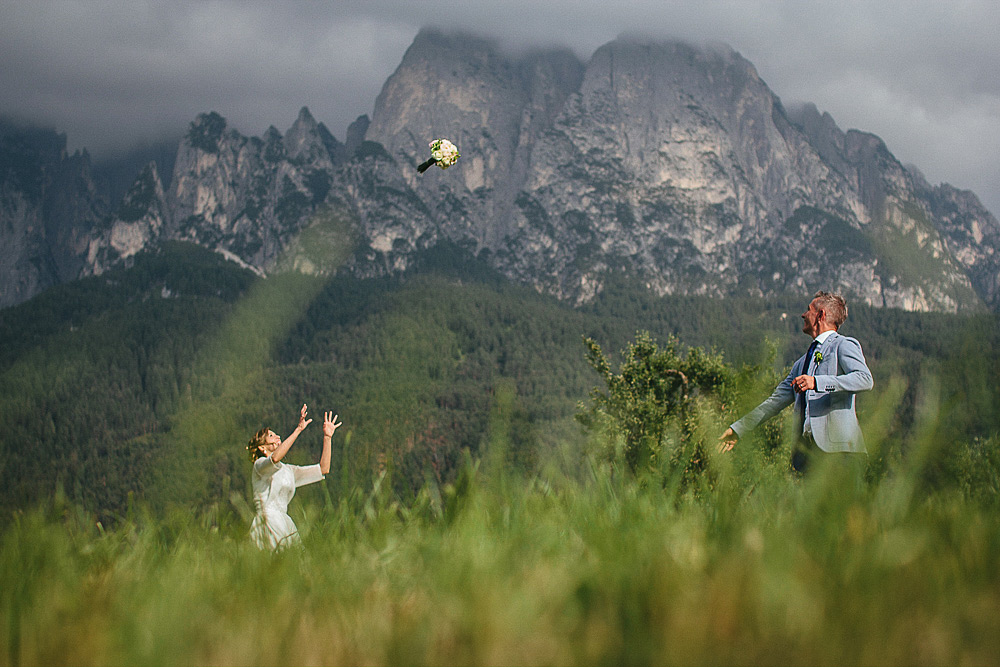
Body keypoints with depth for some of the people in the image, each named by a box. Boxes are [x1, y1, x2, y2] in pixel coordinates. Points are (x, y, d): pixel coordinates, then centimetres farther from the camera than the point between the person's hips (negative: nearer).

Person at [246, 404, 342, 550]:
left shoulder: (288, 470, 23)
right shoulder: (260, 465, 1)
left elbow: (323, 469, 19)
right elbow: (274, 458, -24)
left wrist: (327, 437, 13)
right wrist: (298, 429, -25)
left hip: (283, 525, 7)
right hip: (267, 524, -7)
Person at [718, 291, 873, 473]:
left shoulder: (844, 346, 4)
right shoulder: (802, 363, 28)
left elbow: (865, 379, -14)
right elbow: (777, 400, 29)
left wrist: (817, 382, -23)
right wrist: (738, 429, 24)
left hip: (836, 446, -6)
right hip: (807, 448, 6)